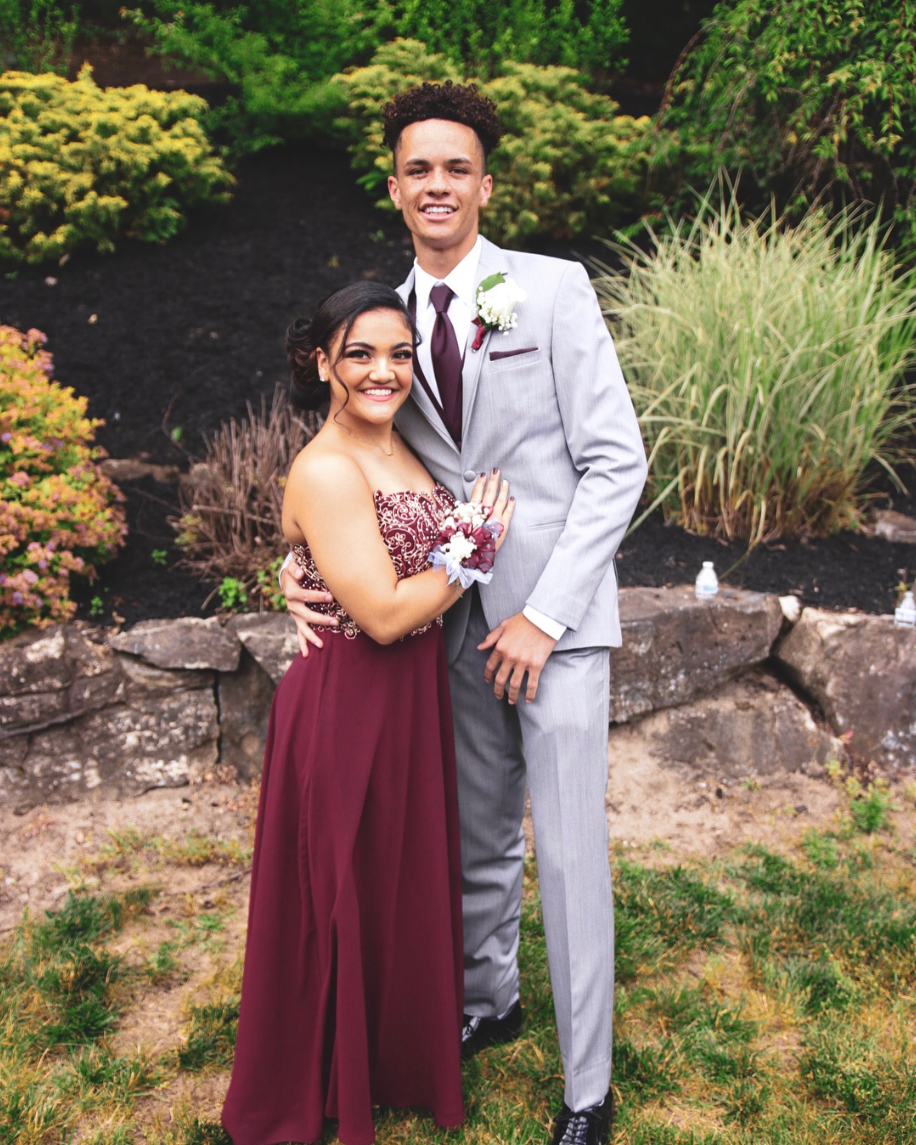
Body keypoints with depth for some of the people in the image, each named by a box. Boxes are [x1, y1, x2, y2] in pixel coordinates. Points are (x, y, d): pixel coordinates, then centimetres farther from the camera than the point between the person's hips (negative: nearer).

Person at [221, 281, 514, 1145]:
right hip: (350, 708, -9)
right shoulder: (325, 469, -21)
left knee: (407, 882, 23)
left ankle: (398, 1055, 47)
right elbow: (382, 613, -24)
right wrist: (472, 551, -14)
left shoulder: (395, 445, 6)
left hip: (411, 696, 9)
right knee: (348, 895, 9)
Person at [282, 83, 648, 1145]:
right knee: (477, 834, 16)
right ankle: (488, 998, 40)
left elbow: (617, 462, -8)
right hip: (456, 617, 4)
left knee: (570, 852, -1)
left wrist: (543, 616, -14)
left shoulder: (554, 289, -4)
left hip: (554, 614, -4)